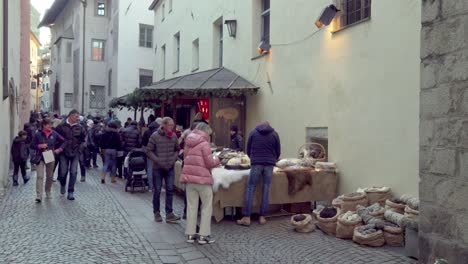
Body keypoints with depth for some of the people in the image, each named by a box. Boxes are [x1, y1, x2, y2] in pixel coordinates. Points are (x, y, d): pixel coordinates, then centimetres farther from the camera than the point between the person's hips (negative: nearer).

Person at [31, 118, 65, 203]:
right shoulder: (38, 134, -4)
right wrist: (40, 146, -15)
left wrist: (59, 149, -7)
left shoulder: (54, 134, 0)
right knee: (40, 176, -11)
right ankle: (38, 196, -13)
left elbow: (63, 141, 6)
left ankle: (48, 192, 28)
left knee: (50, 176, 10)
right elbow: (32, 145, 1)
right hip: (41, 158, -2)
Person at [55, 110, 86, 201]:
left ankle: (71, 192, 4)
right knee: (63, 172, 4)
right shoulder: (61, 126, -5)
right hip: (63, 152, -1)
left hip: (75, 153, 1)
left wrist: (80, 147, 2)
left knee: (73, 172, -4)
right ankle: (63, 185, 37)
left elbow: (84, 139, 11)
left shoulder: (79, 127, 0)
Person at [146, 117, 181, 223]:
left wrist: (173, 159, -4)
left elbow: (177, 150, 12)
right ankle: (156, 212, 21)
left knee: (170, 190, 0)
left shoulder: (173, 136, 0)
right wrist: (158, 161, -15)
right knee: (157, 191, 7)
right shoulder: (155, 136, -10)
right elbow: (149, 151, -7)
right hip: (157, 168, -3)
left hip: (170, 168, 3)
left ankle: (169, 214, 5)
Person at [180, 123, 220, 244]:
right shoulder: (204, 144, -10)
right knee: (206, 207, 5)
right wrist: (217, 160, 6)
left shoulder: (188, 143, 10)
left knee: (191, 206, 11)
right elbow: (210, 163, -12)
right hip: (202, 178, -6)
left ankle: (190, 234, 14)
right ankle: (203, 235, 5)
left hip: (189, 177, 6)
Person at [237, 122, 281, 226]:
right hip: (269, 164, 1)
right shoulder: (274, 134, 9)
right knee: (266, 189, 6)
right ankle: (262, 217, 7)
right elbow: (278, 152, 12)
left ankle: (247, 218, -3)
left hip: (256, 163, -1)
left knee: (250, 188, 1)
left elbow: (248, 150, 13)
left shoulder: (253, 132, 9)